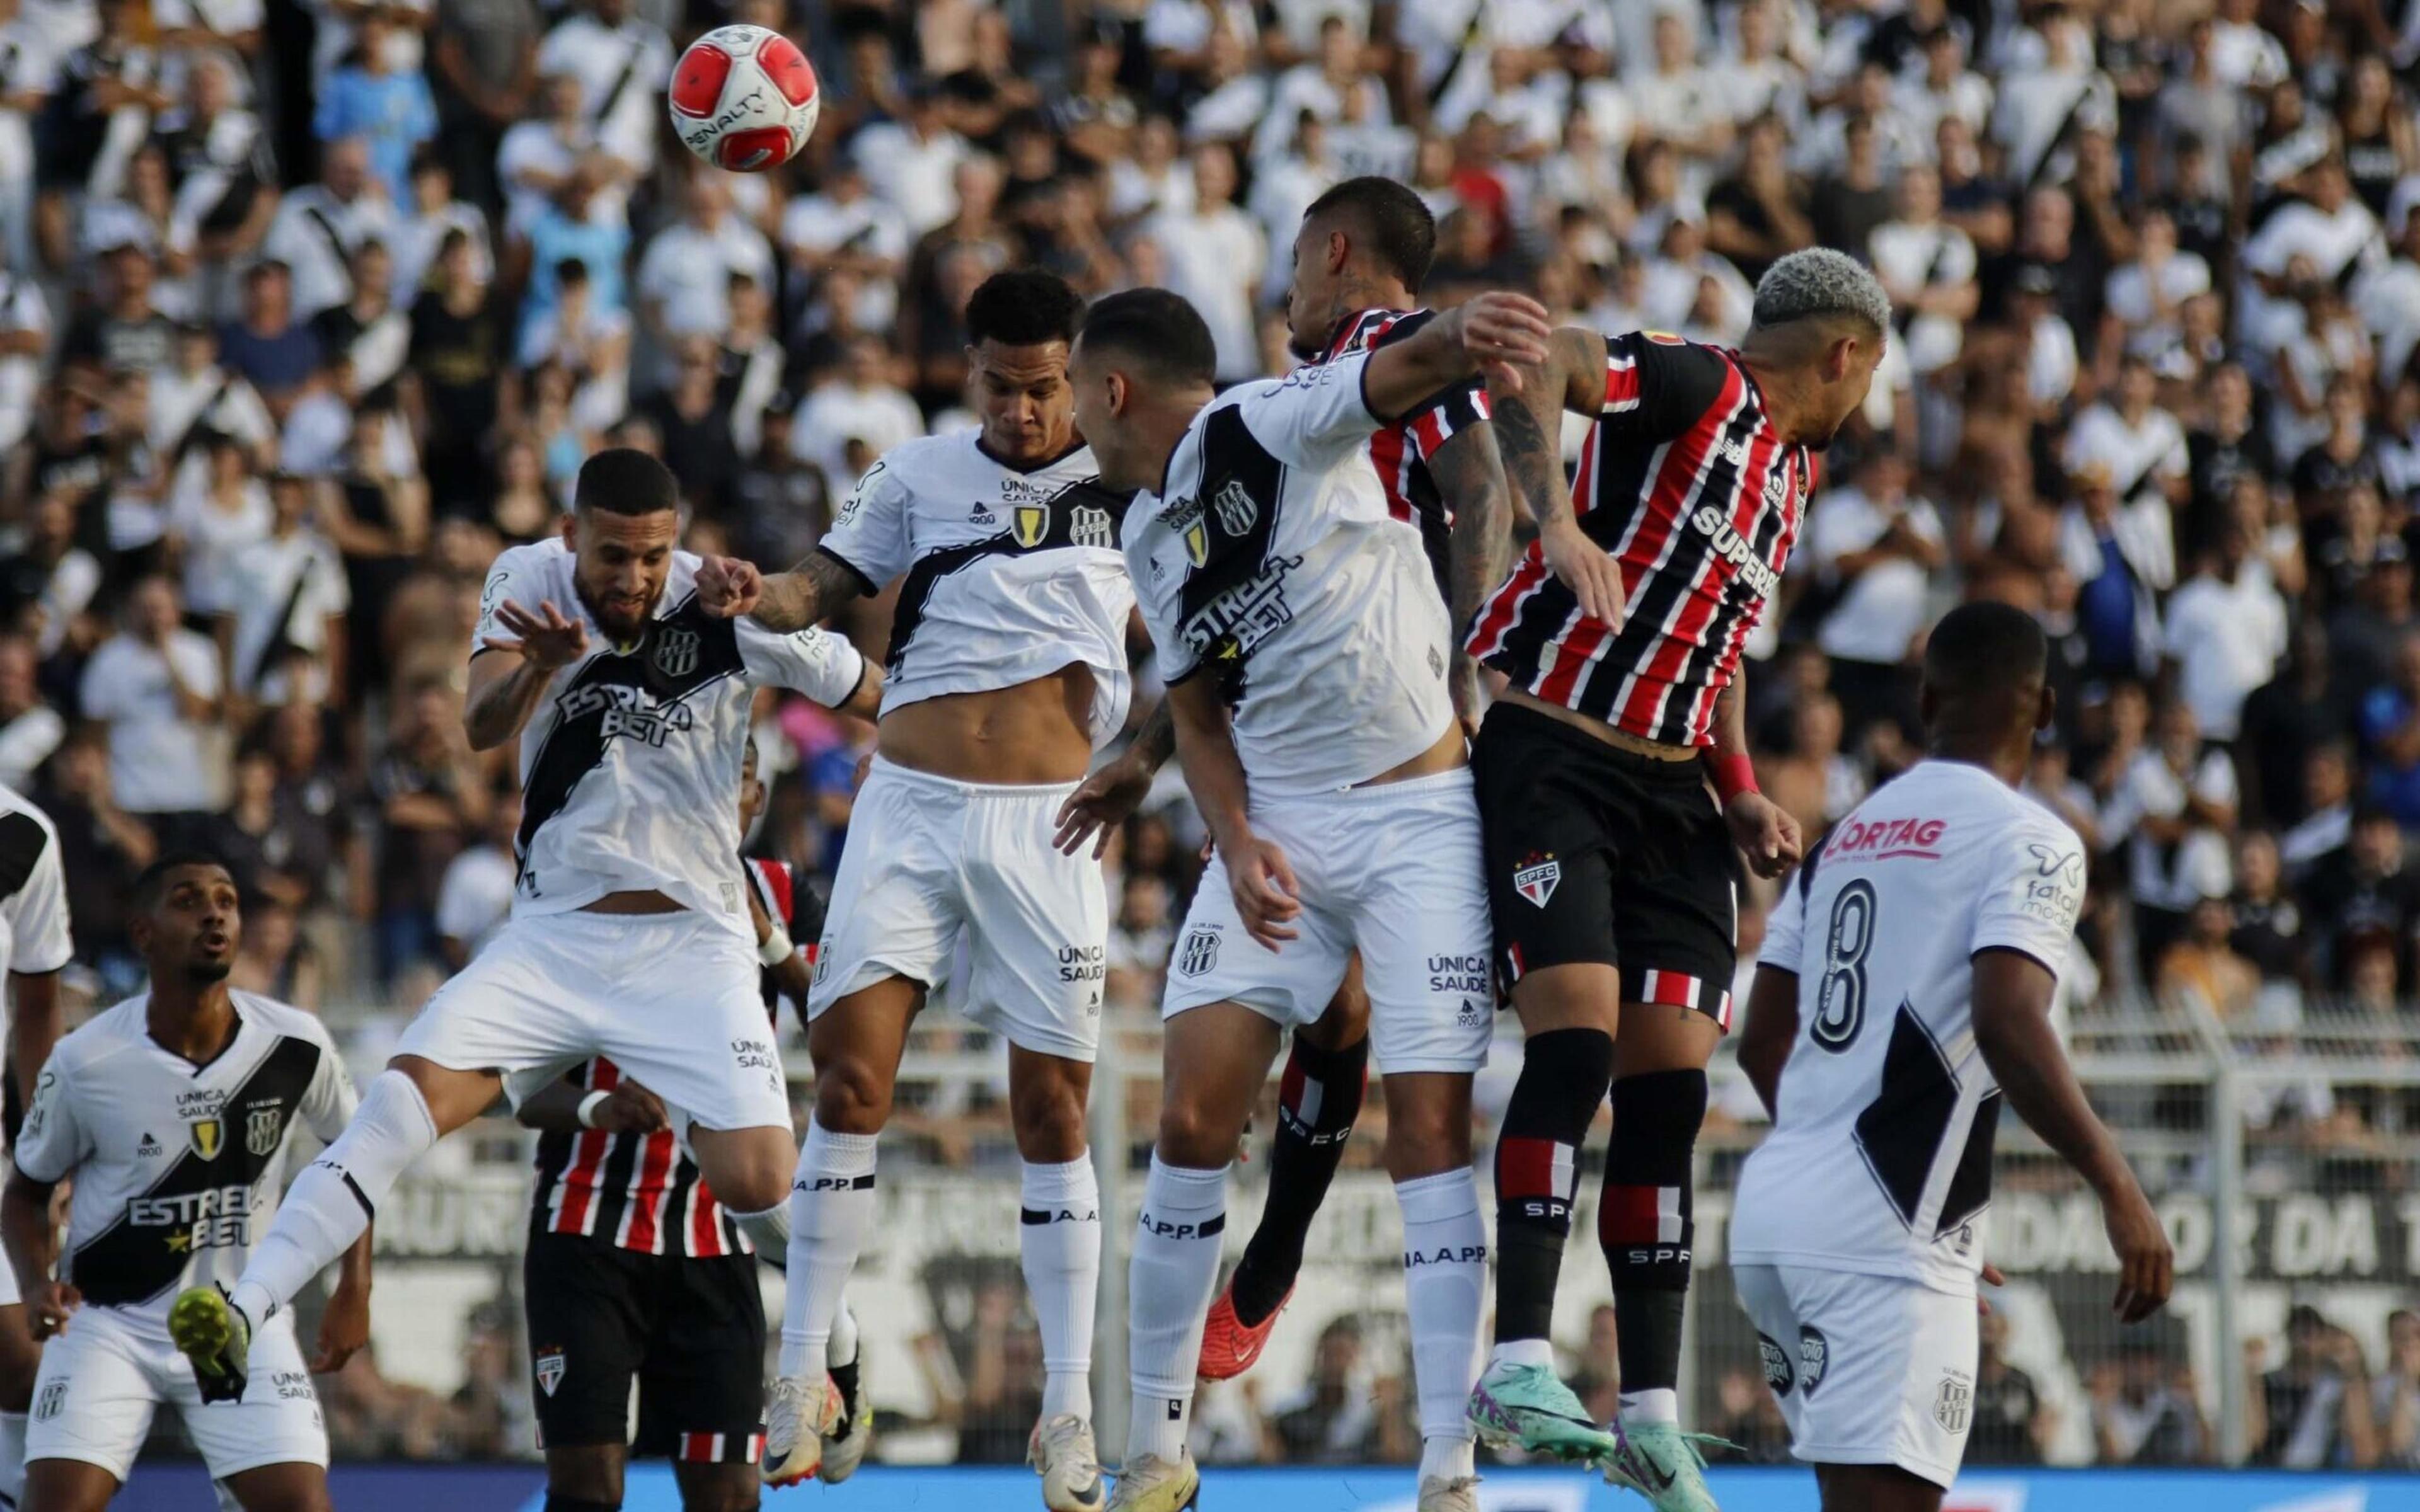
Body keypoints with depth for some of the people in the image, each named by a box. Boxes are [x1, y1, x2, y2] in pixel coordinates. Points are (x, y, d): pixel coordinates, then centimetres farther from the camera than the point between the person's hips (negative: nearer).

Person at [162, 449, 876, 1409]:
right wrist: (540, 665, -40)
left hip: (691, 945, -2)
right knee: (407, 1096, -19)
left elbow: (886, 704, -2)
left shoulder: (730, 609, -11)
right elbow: (482, 727, -21)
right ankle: (243, 1311, -25)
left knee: (755, 1179, -17)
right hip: (552, 935, 2)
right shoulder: (531, 582, -5)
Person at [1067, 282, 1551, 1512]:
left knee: (1431, 1129, -9)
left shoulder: (1272, 424, -12)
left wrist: (1461, 334, -55)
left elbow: (1401, 374, -31)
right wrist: (1237, 844, -6)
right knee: (1191, 1119, -2)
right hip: (1279, 826, 6)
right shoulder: (1147, 536, 10)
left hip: (1421, 815, -6)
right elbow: (1198, 712, 14)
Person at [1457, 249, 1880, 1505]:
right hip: (1546, 752, -8)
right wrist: (1558, 519, -40)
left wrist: (1741, 792, 15)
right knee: (1575, 1036, -20)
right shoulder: (1693, 386, -7)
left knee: (1671, 1084, 1)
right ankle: (1519, 1362, -22)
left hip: (1668, 789, 8)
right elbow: (1535, 367, -25)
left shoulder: (1790, 475, 20)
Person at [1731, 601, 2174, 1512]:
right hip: (1883, 1231, -8)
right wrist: (2118, 1191, -17)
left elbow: (1762, 1045, 21)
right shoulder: (2026, 841, -4)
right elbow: (2007, 1028, -19)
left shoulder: (1844, 839, 19)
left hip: (1772, 1205, 8)